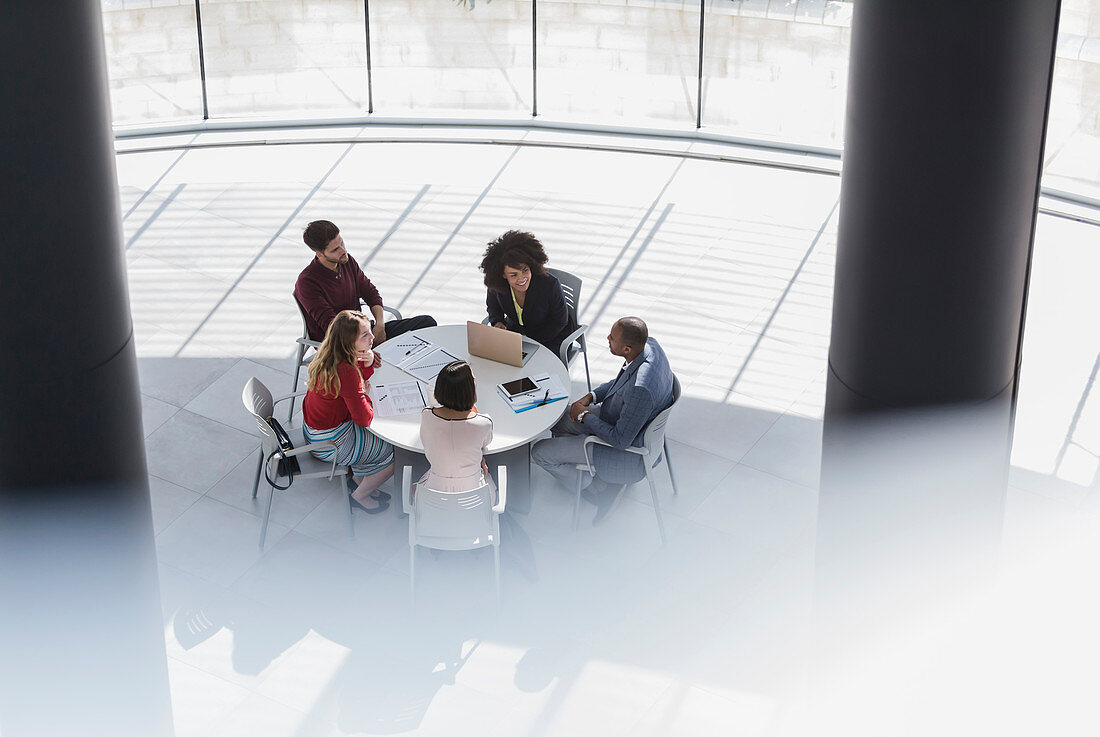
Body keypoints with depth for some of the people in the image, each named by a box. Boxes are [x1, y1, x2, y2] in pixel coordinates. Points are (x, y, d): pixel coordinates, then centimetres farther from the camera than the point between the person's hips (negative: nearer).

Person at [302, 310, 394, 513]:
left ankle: (358, 479, 32)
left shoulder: (328, 355, -7)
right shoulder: (345, 372, -35)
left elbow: (361, 377, 12)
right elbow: (364, 418, -30)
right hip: (331, 444, -9)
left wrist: (368, 362, -12)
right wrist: (366, 399, -9)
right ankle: (360, 496, 21)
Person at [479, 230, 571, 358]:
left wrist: (529, 339, -19)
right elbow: (493, 306, 7)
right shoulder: (495, 285, -18)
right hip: (515, 330, 4)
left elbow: (559, 321, -14)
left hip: (550, 337, -4)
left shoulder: (550, 285, -29)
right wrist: (497, 322, -16)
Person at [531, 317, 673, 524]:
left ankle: (602, 491, 6)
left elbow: (621, 440, -29)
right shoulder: (649, 344, -14)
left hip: (627, 446, -9)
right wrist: (591, 396, -3)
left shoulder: (640, 389, -41)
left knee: (540, 453, -2)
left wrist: (585, 416, -15)